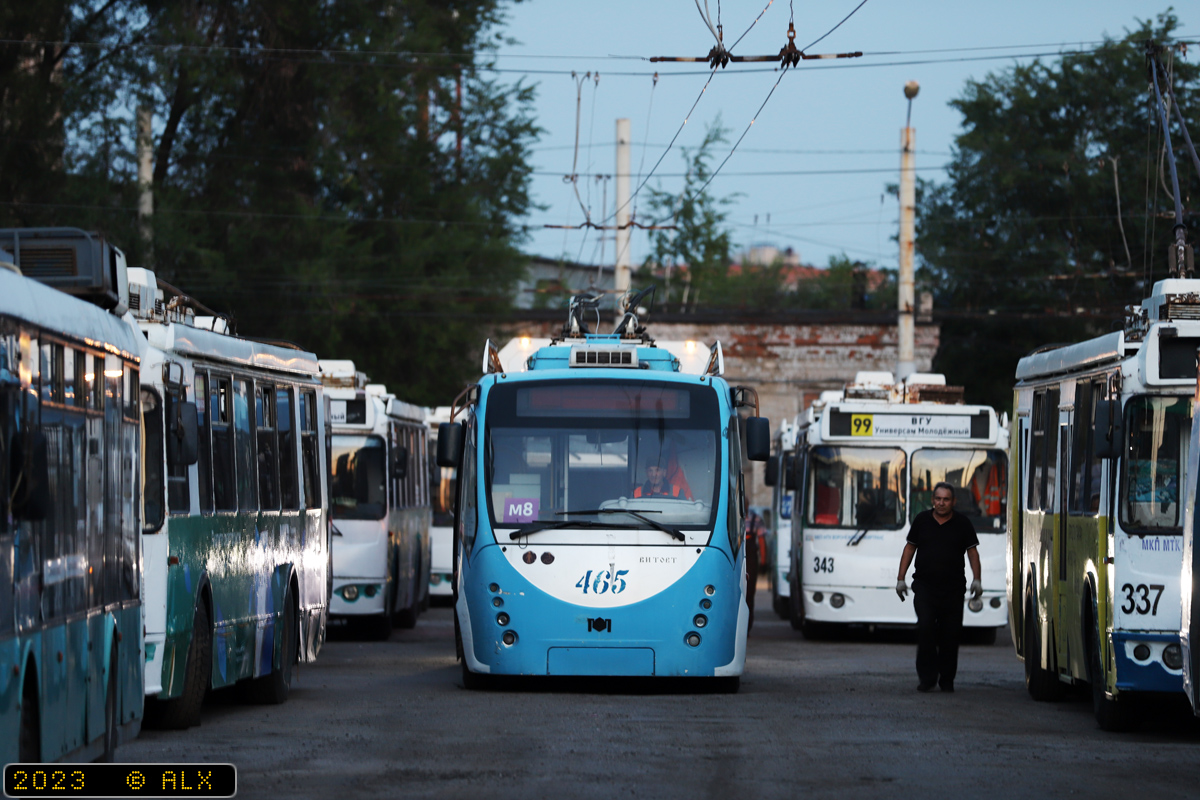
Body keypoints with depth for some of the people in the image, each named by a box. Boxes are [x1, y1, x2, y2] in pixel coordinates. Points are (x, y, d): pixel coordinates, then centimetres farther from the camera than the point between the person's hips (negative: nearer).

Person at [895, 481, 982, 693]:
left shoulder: (962, 524, 6)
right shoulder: (922, 520, 9)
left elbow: (972, 551, 9)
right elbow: (910, 548, 15)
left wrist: (976, 579, -4)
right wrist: (901, 578, 10)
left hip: (953, 588, 0)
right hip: (924, 586, 0)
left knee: (951, 633, 0)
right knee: (925, 627, -15)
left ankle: (947, 679, 12)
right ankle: (927, 677, -11)